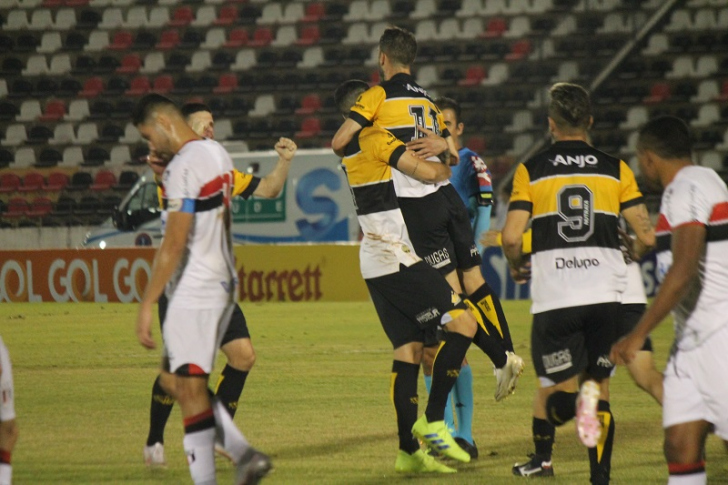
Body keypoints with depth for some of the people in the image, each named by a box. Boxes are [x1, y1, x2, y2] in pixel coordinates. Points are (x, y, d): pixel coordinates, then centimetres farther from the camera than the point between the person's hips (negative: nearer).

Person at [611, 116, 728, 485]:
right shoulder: (696, 183, 18)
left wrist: (638, 335, -25)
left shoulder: (689, 187, -13)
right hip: (690, 340, 10)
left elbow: (683, 271, -25)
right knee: (680, 447, 1)